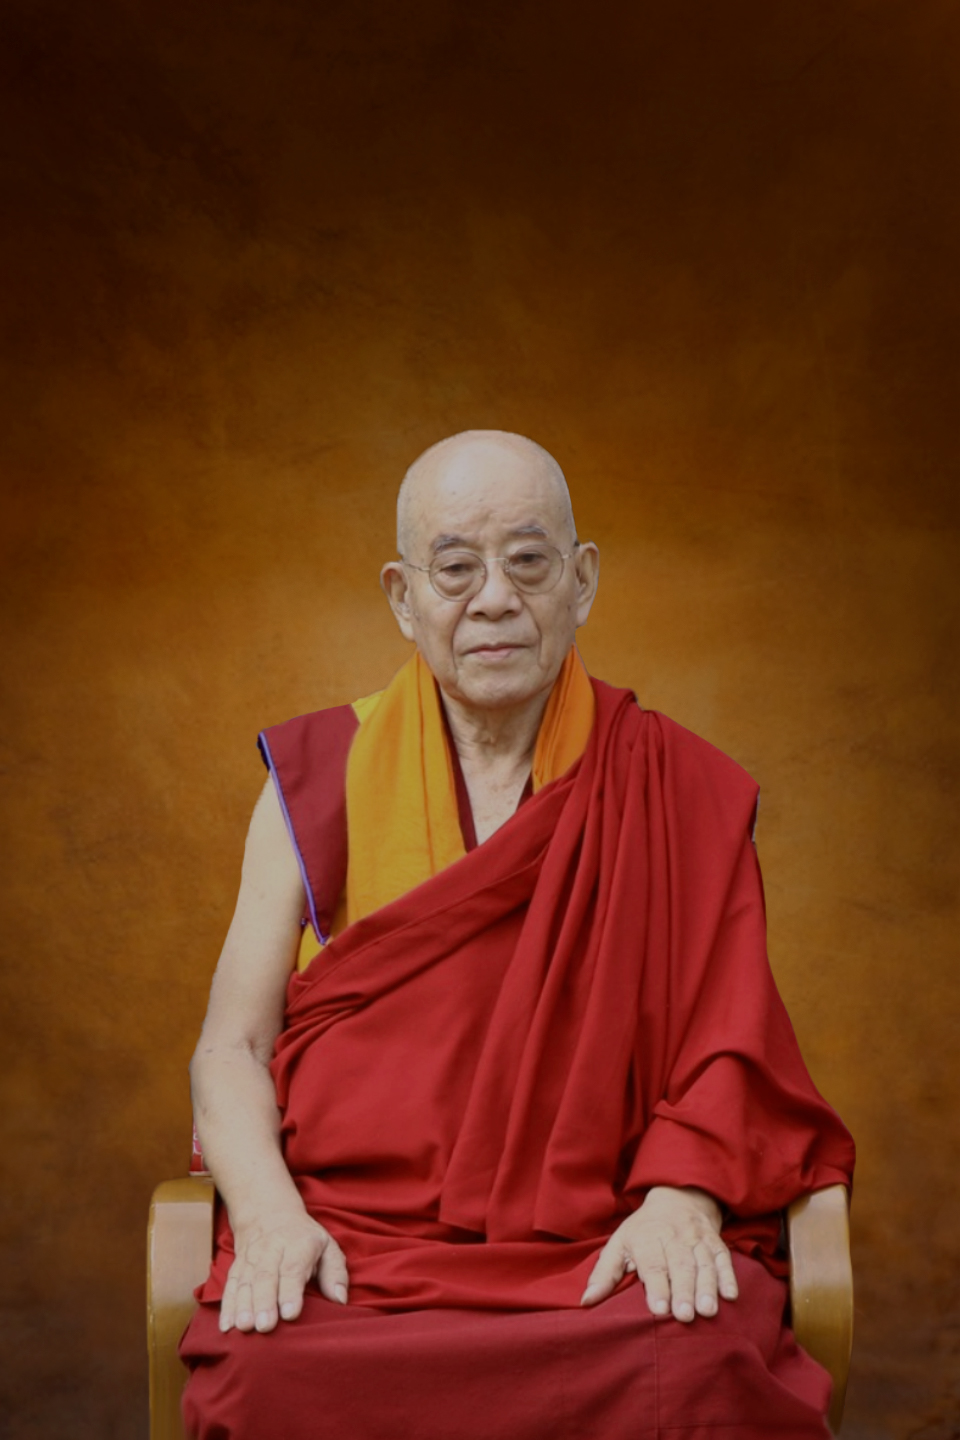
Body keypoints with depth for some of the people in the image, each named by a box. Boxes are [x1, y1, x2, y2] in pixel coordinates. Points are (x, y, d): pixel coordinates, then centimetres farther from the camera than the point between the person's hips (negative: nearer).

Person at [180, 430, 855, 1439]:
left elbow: (723, 1042, 6)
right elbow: (230, 1050, 8)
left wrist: (682, 1198, -14)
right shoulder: (318, 781, 9)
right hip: (352, 1234, 1)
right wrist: (271, 1215, -11)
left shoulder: (677, 789, 9)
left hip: (600, 1238, 0)